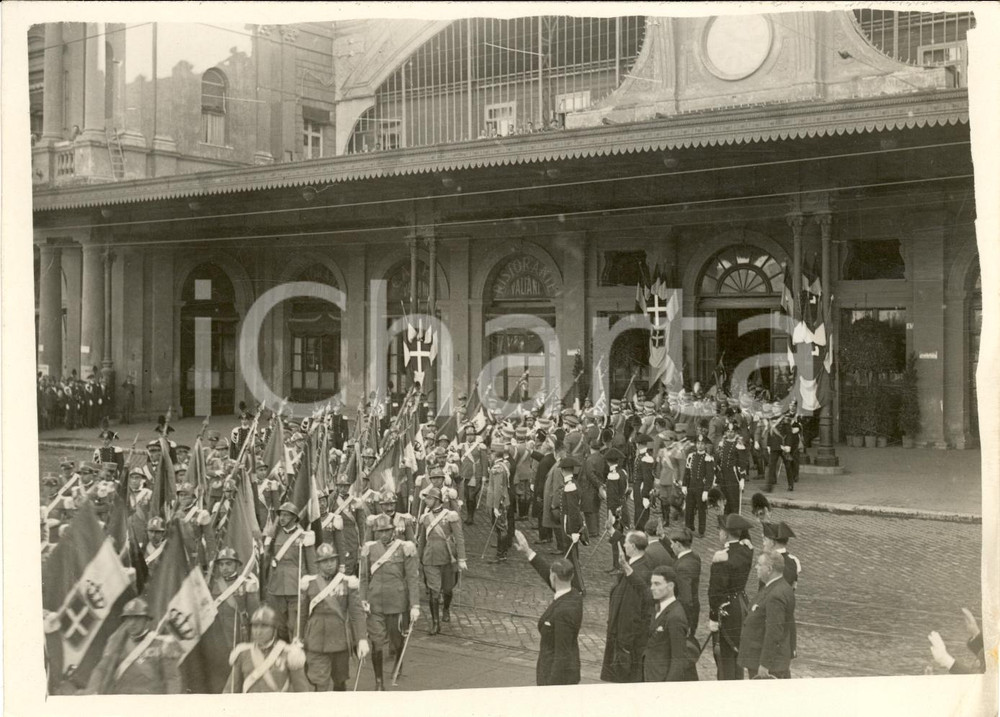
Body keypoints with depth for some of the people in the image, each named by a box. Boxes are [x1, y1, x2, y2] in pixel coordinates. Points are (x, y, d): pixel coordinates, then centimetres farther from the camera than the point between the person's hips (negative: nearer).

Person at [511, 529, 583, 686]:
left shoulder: (563, 611, -27)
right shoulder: (574, 597, -1)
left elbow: (562, 653, -25)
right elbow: (547, 576, 15)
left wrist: (550, 686, -21)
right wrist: (528, 552, 19)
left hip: (557, 675, -9)